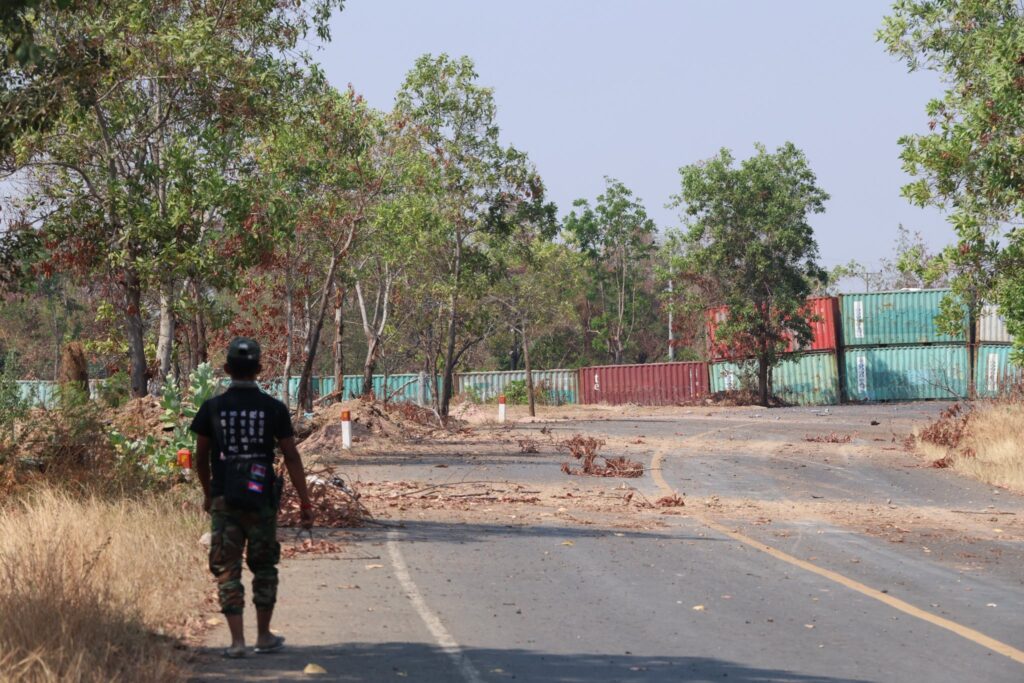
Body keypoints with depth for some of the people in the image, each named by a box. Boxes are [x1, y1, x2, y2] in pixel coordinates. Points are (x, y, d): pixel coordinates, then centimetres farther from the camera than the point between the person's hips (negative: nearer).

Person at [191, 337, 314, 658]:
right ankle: (264, 636, 20)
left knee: (227, 570, 4)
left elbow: (201, 458, 5)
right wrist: (305, 503, 0)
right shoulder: (274, 408, -3)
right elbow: (291, 457, -4)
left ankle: (237, 641, -3)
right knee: (264, 568, 15)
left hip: (224, 500, 0)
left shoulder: (212, 408, -2)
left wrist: (208, 494, 21)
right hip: (262, 499, 0)